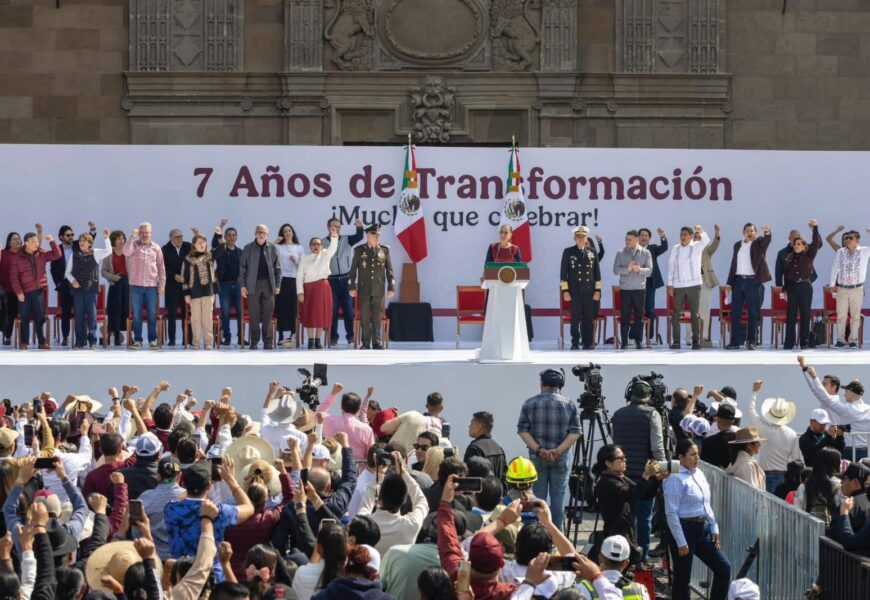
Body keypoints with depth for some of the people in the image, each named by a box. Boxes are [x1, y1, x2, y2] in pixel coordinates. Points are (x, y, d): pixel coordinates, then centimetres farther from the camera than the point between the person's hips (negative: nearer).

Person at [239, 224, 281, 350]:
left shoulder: (272, 248, 6)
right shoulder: (248, 249, 2)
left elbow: (277, 268, 9)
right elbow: (242, 267, 4)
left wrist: (277, 285, 4)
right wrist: (243, 286, -2)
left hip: (268, 284, 1)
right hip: (253, 285, -1)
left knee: (268, 316, 1)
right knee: (254, 316, 1)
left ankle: (267, 343, 6)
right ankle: (254, 343, 8)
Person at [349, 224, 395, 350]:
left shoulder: (384, 250, 5)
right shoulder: (359, 250, 3)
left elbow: (389, 270, 6)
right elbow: (353, 270, 4)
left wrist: (391, 287, 1)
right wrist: (351, 287, -2)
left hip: (379, 290, 0)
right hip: (364, 290, 0)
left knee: (377, 317, 0)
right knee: (365, 317, 3)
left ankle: (377, 342, 7)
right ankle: (366, 343, 9)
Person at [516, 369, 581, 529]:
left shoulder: (529, 403, -1)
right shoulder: (569, 404, -1)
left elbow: (522, 430, -6)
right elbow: (575, 432, -6)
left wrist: (538, 449, -11)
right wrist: (558, 450, -12)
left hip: (537, 456, 0)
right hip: (561, 457, 0)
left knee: (539, 496, 7)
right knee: (558, 495, 7)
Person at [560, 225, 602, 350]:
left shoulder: (592, 252, 12)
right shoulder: (568, 252, 5)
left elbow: (597, 273, 12)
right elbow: (563, 272, 3)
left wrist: (597, 290, 5)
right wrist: (565, 290, -4)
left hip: (589, 291, 2)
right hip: (574, 291, -2)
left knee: (589, 318, 1)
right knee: (575, 318, -1)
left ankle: (588, 343, 6)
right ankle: (575, 343, 4)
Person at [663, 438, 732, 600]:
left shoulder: (699, 473, 10)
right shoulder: (675, 479, -15)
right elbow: (671, 513, -17)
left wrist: (714, 529, 12)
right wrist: (681, 542, -19)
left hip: (704, 529, 8)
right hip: (685, 529, -8)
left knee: (724, 568, 6)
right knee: (682, 578, 2)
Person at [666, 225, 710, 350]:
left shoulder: (697, 247, 1)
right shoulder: (675, 249, 8)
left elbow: (706, 240, -19)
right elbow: (671, 266, 9)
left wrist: (701, 232, -40)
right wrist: (670, 284, 2)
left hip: (694, 285, -2)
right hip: (678, 286, 2)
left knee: (695, 314, -1)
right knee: (676, 314, -1)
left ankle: (696, 341, 3)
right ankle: (676, 341, 3)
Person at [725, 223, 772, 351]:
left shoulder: (759, 243, 2)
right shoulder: (737, 245, 14)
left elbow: (767, 240, -20)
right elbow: (734, 263, 16)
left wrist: (767, 233, -43)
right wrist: (730, 282, 11)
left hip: (753, 281, -4)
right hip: (738, 281, 4)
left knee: (753, 313, -2)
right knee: (735, 312, 3)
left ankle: (752, 341, 1)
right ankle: (735, 341, 7)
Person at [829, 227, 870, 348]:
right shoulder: (840, 252, 2)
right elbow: (834, 268, 9)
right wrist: (832, 284, 8)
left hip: (857, 289, -1)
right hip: (842, 288, 1)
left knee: (855, 315, 4)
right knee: (841, 315, 3)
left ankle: (853, 340, 12)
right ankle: (840, 339, 10)